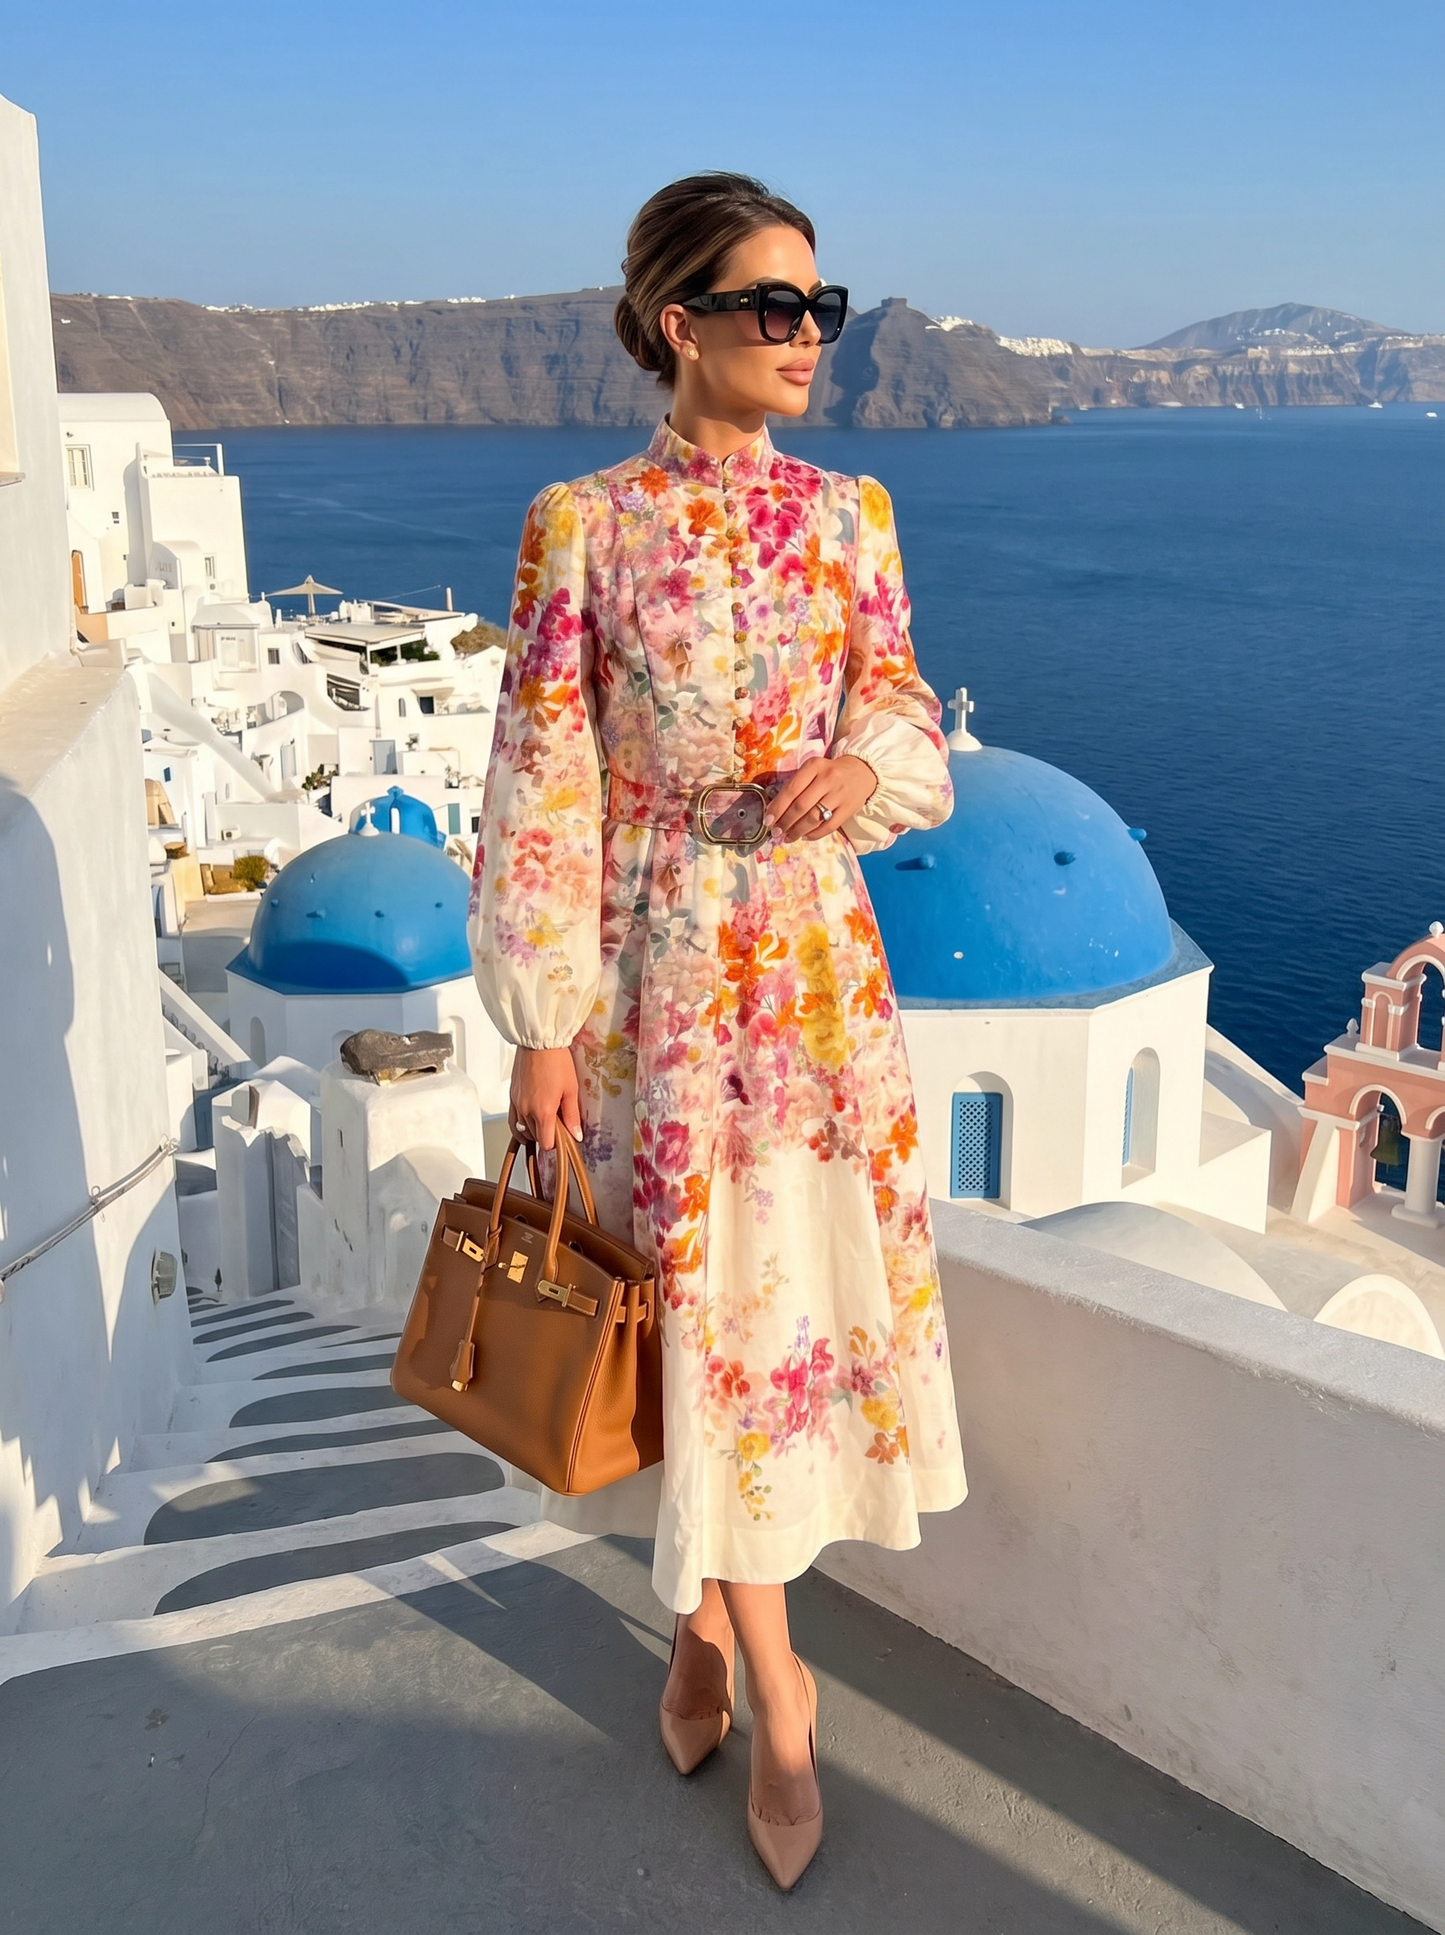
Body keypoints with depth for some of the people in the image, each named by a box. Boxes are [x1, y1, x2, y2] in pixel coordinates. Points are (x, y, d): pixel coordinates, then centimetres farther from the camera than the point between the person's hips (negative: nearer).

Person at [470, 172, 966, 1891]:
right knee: (714, 1298, 3)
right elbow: (541, 788, -8)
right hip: (668, 970, -4)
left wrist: (870, 761, -15)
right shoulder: (585, 530, -8)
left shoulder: (848, 518, 4)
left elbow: (909, 718, 10)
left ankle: (707, 1621, 36)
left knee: (802, 1286, 12)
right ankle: (776, 1697, 20)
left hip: (821, 958, 4)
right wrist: (544, 1022, -9)